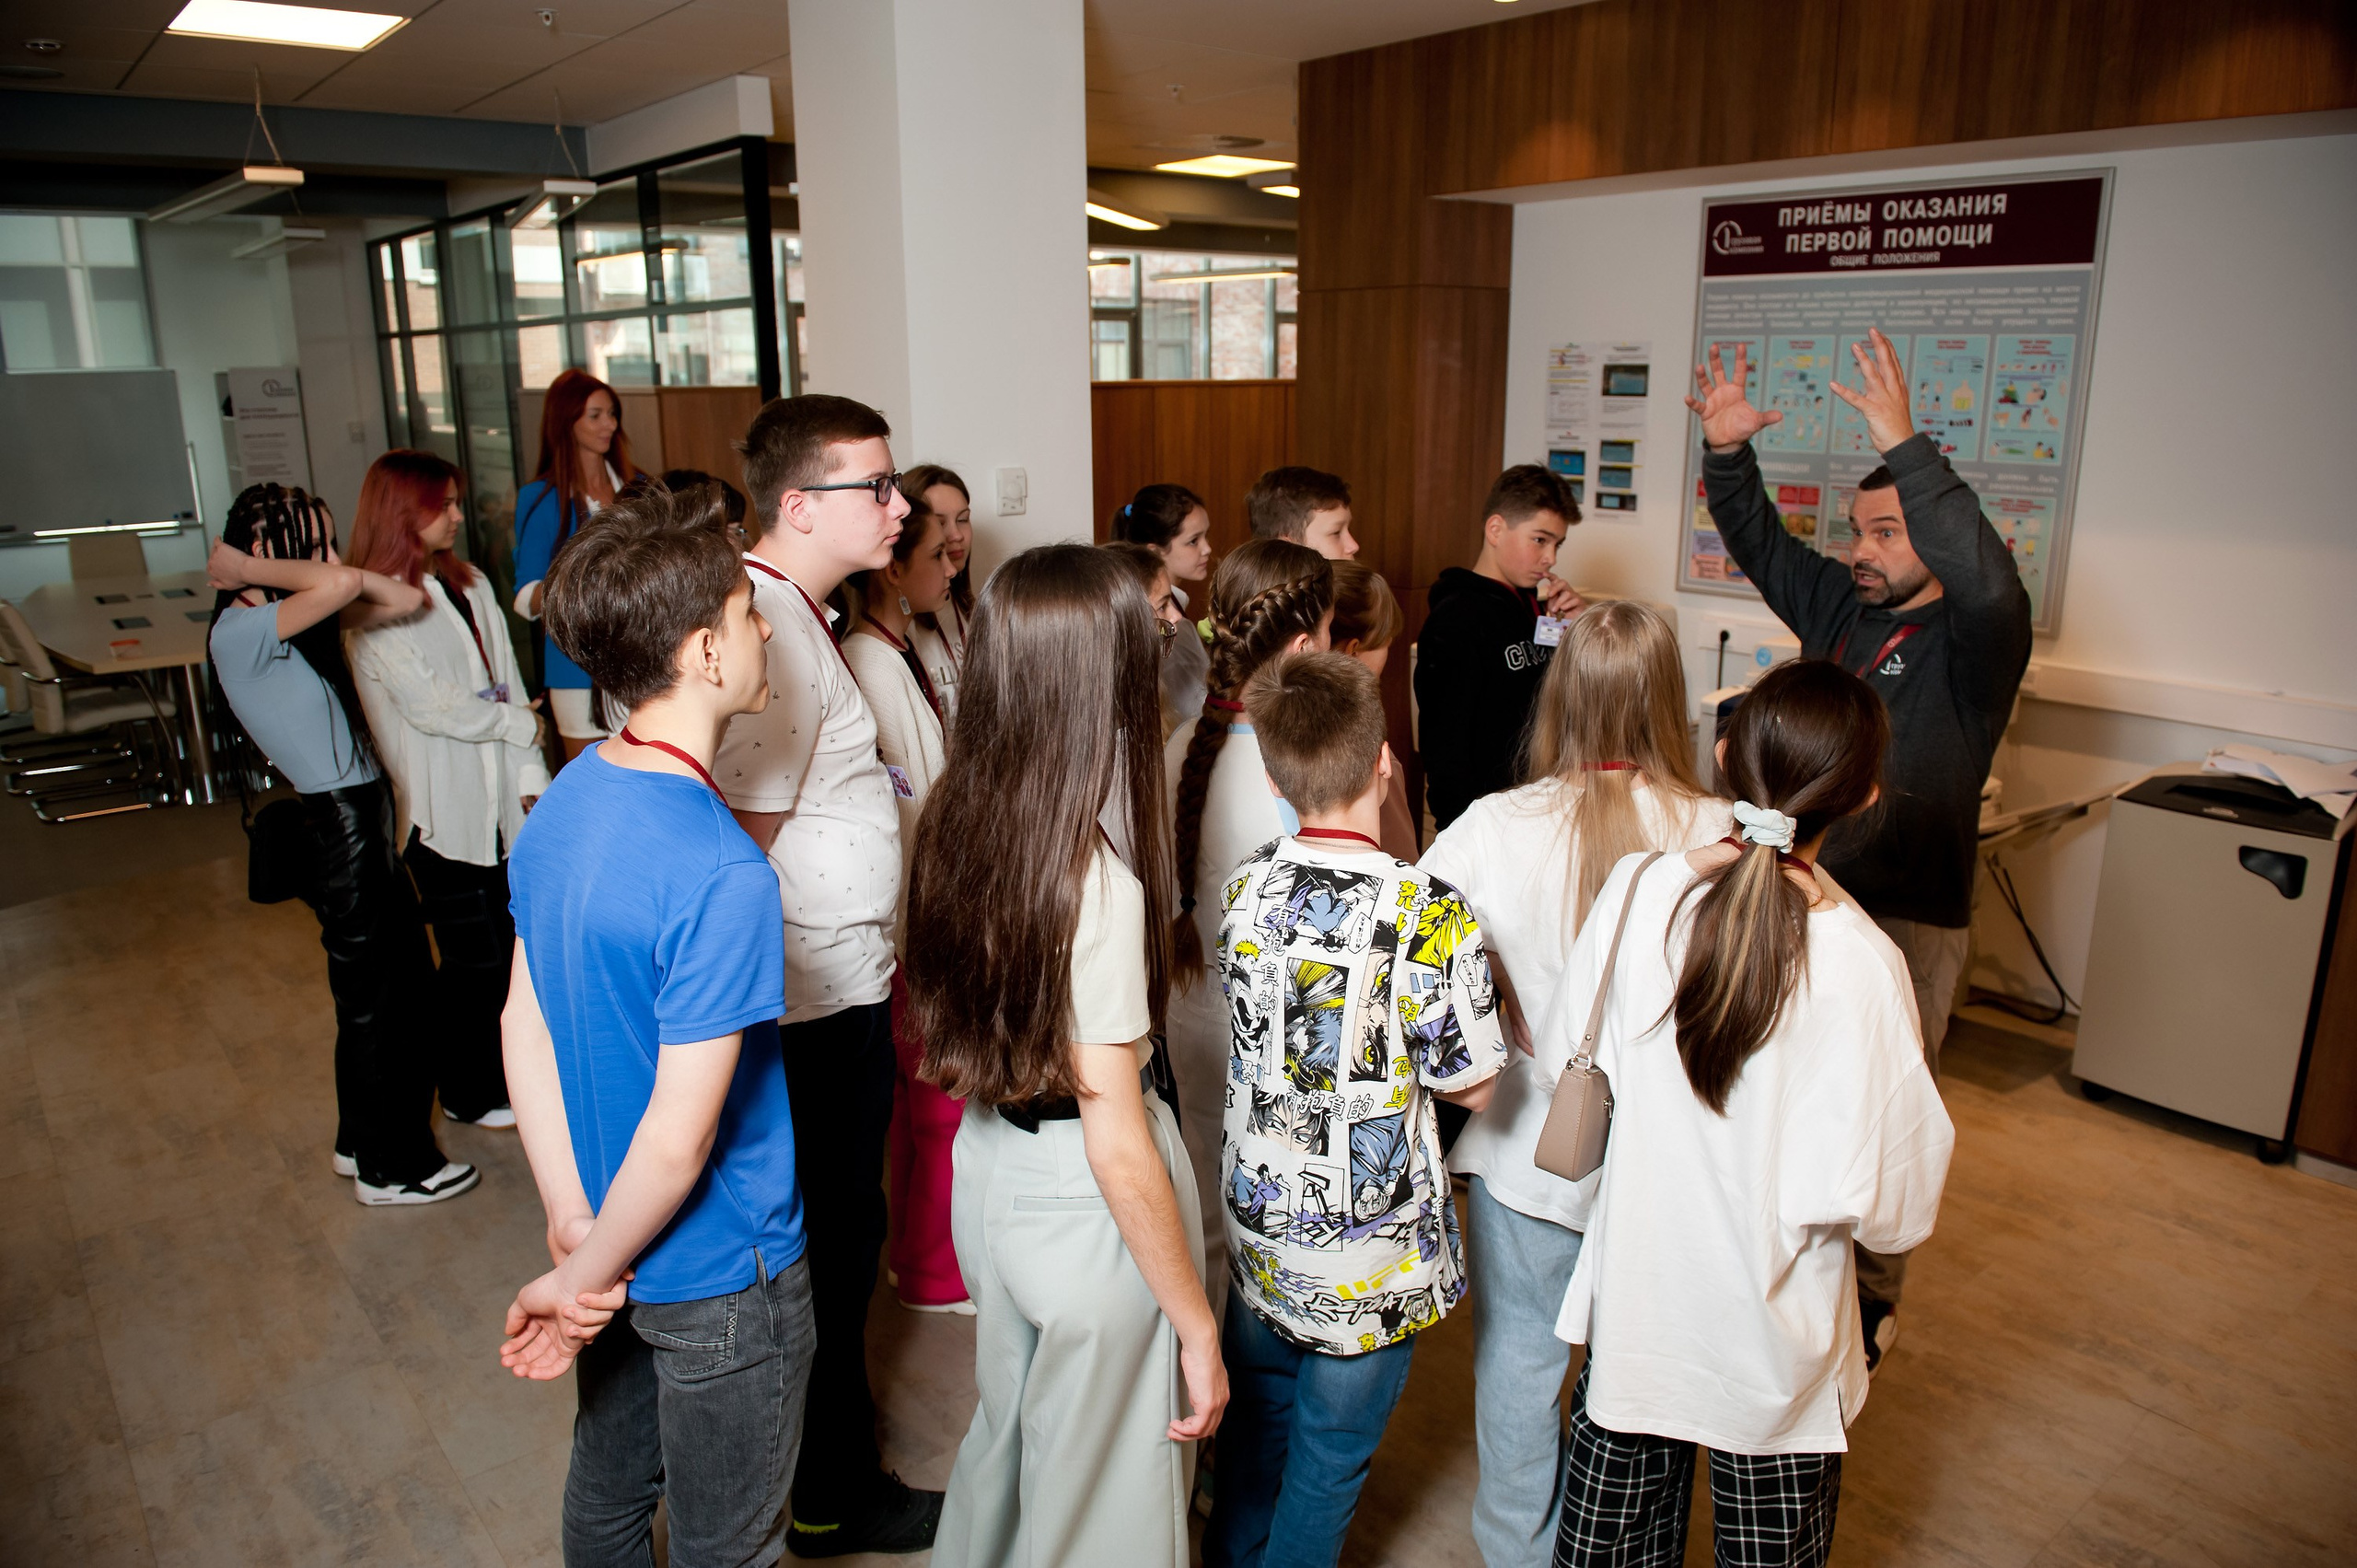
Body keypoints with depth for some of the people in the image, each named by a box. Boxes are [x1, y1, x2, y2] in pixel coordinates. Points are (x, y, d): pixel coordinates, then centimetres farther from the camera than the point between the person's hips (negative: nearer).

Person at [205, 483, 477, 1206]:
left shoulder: (302, 620, 10)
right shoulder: (241, 632, -17)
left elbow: (405, 600, 6)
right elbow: (345, 584, -33)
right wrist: (251, 572, -16)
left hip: (365, 819, 9)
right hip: (336, 827, -9)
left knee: (407, 988, 18)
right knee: (372, 999, 4)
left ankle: (365, 1143, 35)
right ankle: (389, 1170, 20)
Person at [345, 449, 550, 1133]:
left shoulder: (471, 585, 12)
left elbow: (508, 683, 9)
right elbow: (432, 708, -14)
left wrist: (529, 774, 2)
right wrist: (521, 726, -3)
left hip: (498, 801, 6)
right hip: (442, 809, -6)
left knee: (513, 945, 8)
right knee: (475, 958, 3)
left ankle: (504, 1069, 26)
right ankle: (469, 1093, 22)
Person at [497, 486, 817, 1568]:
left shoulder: (563, 801, -7)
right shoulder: (723, 879, -32)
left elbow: (523, 1022, -1)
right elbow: (679, 1141, -28)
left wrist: (572, 1226, -1)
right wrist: (581, 1278, -12)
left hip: (616, 1243, 7)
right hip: (720, 1275, -7)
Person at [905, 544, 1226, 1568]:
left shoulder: (953, 822, -7)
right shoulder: (1098, 885, -29)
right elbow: (1118, 1146, -24)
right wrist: (1198, 1329, -14)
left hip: (986, 1163, 7)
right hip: (1082, 1205, -7)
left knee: (1004, 1431, 30)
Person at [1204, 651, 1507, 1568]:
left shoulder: (1246, 889, -9)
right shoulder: (1429, 915, -24)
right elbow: (1472, 1087, -14)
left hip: (1259, 1225, 5)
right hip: (1371, 1255, -4)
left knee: (1254, 1425, 27)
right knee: (1328, 1460, 18)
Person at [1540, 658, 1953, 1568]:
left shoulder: (1637, 891, -18)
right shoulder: (1859, 964, -25)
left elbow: (1560, 1068, -4)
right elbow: (1891, 1209, -18)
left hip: (1633, 1305, 2)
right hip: (1772, 1346, -2)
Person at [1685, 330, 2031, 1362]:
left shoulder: (1974, 640, -12)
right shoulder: (1838, 607, 7)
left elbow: (1988, 582, -34)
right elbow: (1757, 541, 8)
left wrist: (1905, 449, -39)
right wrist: (1727, 453, -11)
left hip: (1907, 919, -6)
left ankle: (1869, 1300, 27)